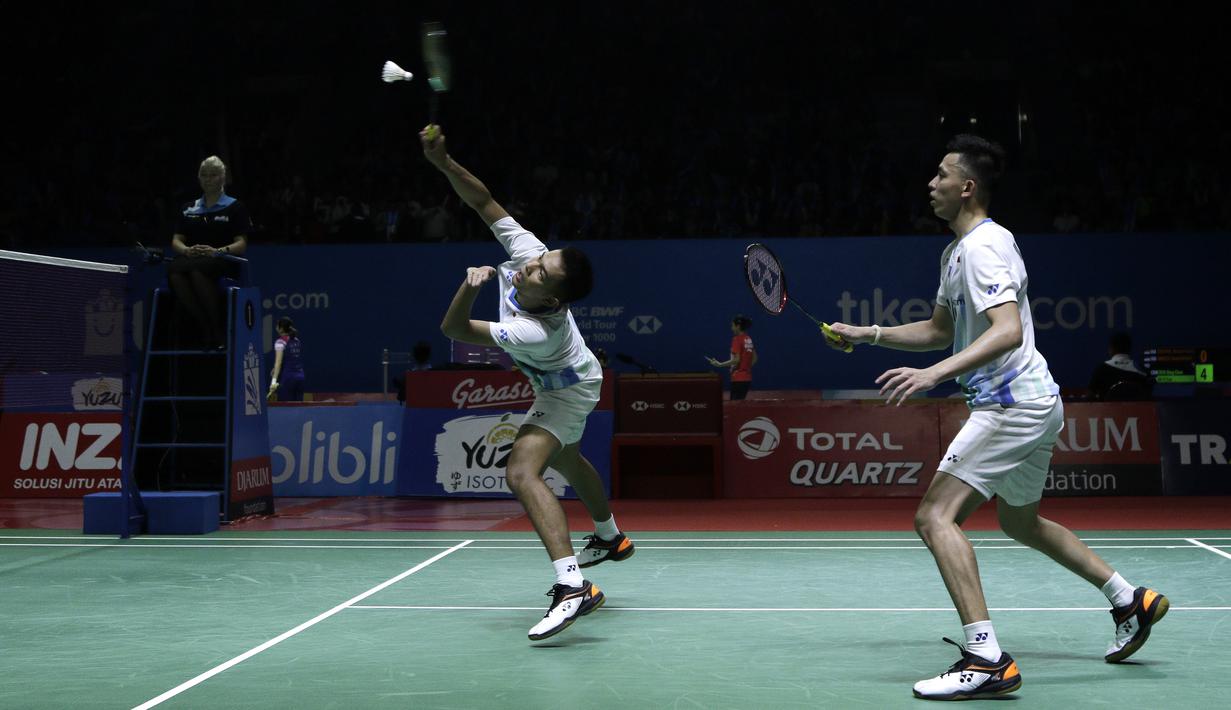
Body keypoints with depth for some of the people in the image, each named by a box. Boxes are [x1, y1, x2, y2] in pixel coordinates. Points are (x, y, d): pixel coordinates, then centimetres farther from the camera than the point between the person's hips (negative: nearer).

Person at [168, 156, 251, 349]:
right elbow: (176, 240, 16)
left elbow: (241, 244, 0)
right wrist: (186, 250, -10)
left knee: (196, 269, -39)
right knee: (173, 270, -34)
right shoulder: (189, 209, 22)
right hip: (192, 260, 4)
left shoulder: (235, 207, 9)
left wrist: (218, 251, -20)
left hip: (223, 263, -4)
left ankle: (219, 330, -30)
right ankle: (205, 328, -31)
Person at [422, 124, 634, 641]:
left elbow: (454, 330, -35)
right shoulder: (526, 251, -27)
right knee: (564, 460, 31)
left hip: (566, 391, -9)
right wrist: (443, 163, -31)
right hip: (558, 384, 9)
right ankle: (611, 539, 56)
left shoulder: (537, 331, -43)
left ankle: (573, 586, -37)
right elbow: (484, 201, -19)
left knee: (523, 472, -29)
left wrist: (470, 287, -53)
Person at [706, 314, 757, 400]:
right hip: (747, 377, 8)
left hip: (738, 379, -8)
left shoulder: (737, 339, -12)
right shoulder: (748, 339, 11)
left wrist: (720, 364, -13)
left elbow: (736, 360, -18)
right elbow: (754, 359, 17)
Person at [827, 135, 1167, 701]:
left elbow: (1007, 331, -29)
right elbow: (942, 329, 25)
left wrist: (933, 374, -39)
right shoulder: (955, 252, 15)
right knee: (1021, 522, 26)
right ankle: (1130, 601, 36)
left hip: (1014, 404, -11)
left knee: (935, 516, -17)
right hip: (1035, 404, 11)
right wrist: (867, 334, 16)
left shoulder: (983, 246, -16)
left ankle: (986, 659, -22)